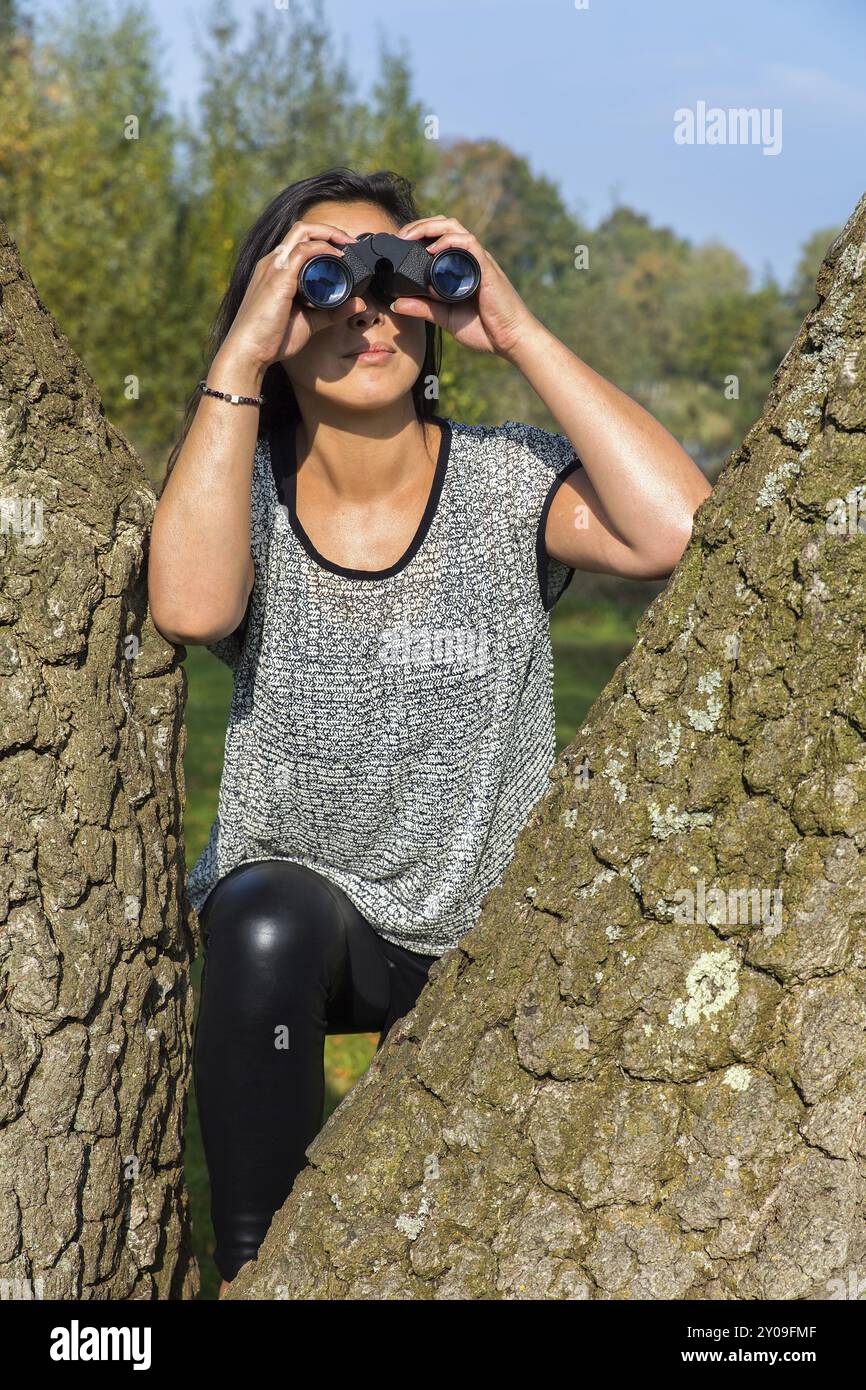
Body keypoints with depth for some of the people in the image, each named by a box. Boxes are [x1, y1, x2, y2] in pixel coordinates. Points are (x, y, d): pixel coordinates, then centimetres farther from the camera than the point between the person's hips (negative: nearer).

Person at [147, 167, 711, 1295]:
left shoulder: (506, 483, -9)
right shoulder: (251, 488, -6)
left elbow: (679, 531, -30)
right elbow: (191, 607, -30)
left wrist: (519, 333, -26)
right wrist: (240, 352, -28)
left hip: (485, 934, 1)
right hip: (294, 897, 0)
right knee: (268, 927, -34)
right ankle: (252, 1271, -16)